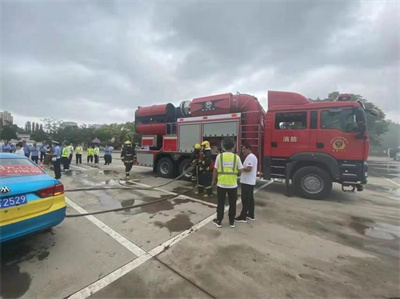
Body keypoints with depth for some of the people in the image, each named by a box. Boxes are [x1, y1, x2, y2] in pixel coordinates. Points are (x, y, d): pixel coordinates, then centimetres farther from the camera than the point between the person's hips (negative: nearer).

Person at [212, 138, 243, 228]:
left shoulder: (219, 156, -7)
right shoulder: (236, 157, -6)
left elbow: (215, 170, -3)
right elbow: (240, 170, -1)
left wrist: (213, 180, 10)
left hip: (221, 184, 0)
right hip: (233, 184, 0)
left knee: (221, 203, 12)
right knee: (232, 204, 15)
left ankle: (219, 221, 23)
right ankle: (231, 222, 26)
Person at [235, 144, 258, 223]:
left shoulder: (250, 157, -16)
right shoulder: (252, 156, 17)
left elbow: (249, 168, -26)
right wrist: (242, 169, 10)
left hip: (247, 182, -11)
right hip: (250, 181, 11)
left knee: (245, 199, -4)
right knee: (250, 199, 15)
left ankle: (243, 217, 3)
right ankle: (251, 215, 24)